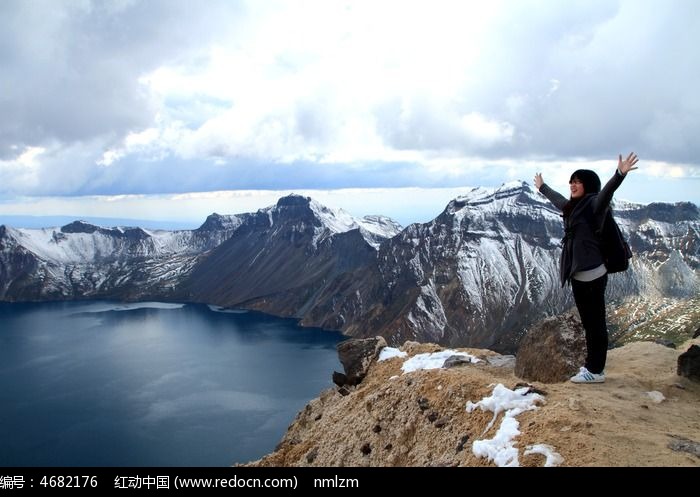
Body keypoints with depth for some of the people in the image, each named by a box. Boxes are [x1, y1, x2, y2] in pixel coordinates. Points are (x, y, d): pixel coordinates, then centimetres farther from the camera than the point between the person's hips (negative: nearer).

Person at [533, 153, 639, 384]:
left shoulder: (594, 204, -9)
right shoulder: (573, 207, 15)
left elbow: (607, 191, -30)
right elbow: (556, 199, 35)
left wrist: (620, 174, -49)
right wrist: (542, 187, 52)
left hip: (592, 275, -9)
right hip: (577, 275, 9)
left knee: (595, 323, 0)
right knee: (588, 323, 15)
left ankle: (596, 371, 7)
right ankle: (592, 365, 24)